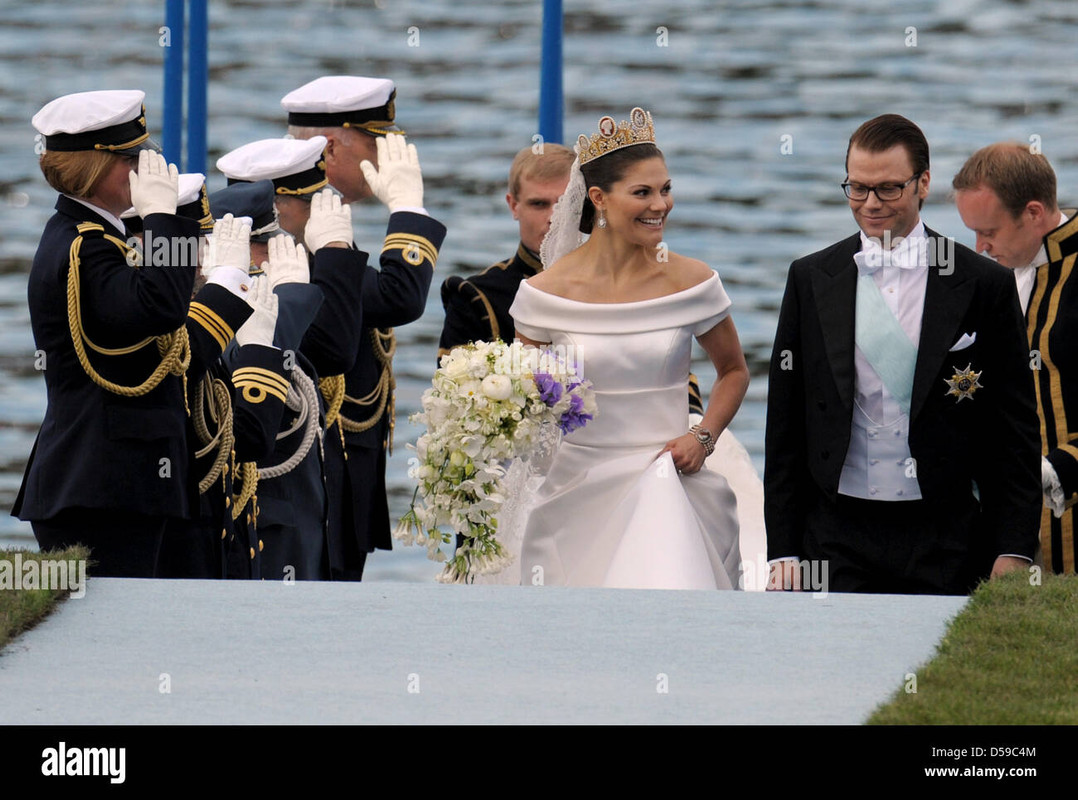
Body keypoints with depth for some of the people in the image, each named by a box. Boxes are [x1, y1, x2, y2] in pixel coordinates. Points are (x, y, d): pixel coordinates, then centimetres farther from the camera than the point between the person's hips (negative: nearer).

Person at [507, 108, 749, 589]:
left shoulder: (689, 282, 0)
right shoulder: (550, 291, -2)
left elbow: (734, 370, 16)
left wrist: (704, 436, 0)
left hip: (669, 490, 0)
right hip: (580, 493, 0)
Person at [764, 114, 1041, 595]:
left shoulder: (985, 286, 3)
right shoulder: (811, 280, 8)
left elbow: (1015, 434, 4)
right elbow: (785, 426, 10)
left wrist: (1013, 553, -3)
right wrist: (783, 551, 3)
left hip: (945, 550, -1)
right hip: (837, 545, 1)